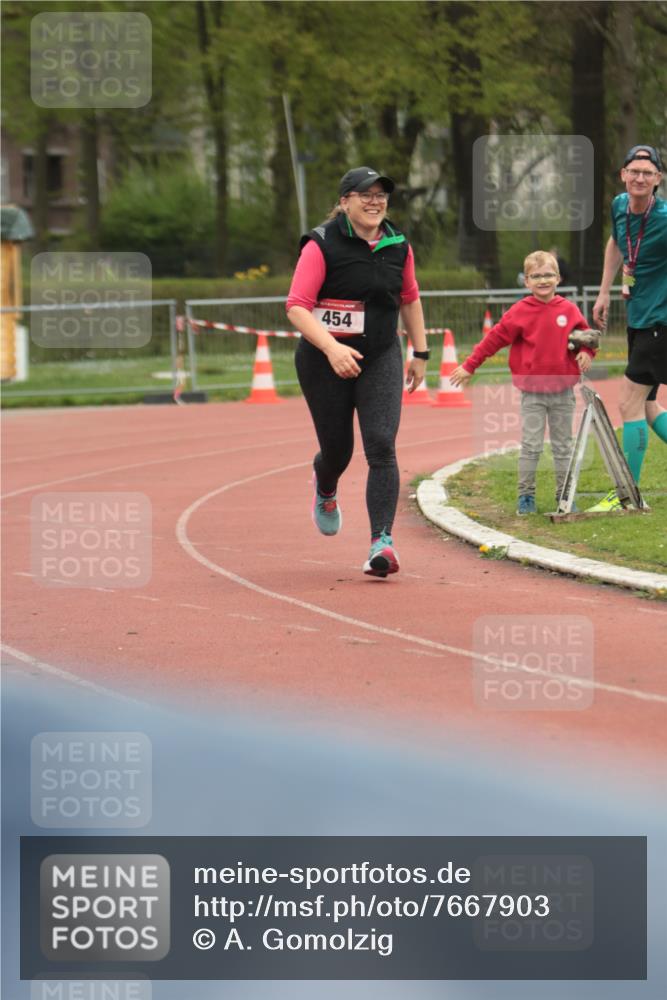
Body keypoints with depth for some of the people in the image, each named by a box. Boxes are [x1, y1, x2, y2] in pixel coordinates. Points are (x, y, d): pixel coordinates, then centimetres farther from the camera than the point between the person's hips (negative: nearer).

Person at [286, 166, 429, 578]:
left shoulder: (398, 246, 3)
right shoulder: (322, 246, -13)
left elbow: (409, 299, 19)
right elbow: (297, 307, -18)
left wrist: (421, 354, 17)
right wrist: (331, 348, -31)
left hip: (381, 358, 3)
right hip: (325, 360, -2)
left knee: (381, 446, -14)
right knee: (338, 448, 9)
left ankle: (382, 542, -17)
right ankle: (325, 490, 48)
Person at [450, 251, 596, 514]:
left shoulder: (569, 310, 0)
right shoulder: (521, 312, -6)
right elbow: (495, 338, -2)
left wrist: (586, 352, -8)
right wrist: (469, 366, -1)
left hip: (563, 391, 2)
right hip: (533, 393, -2)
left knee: (563, 445, 9)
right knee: (530, 446, -1)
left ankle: (564, 495, 15)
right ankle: (526, 495, 6)